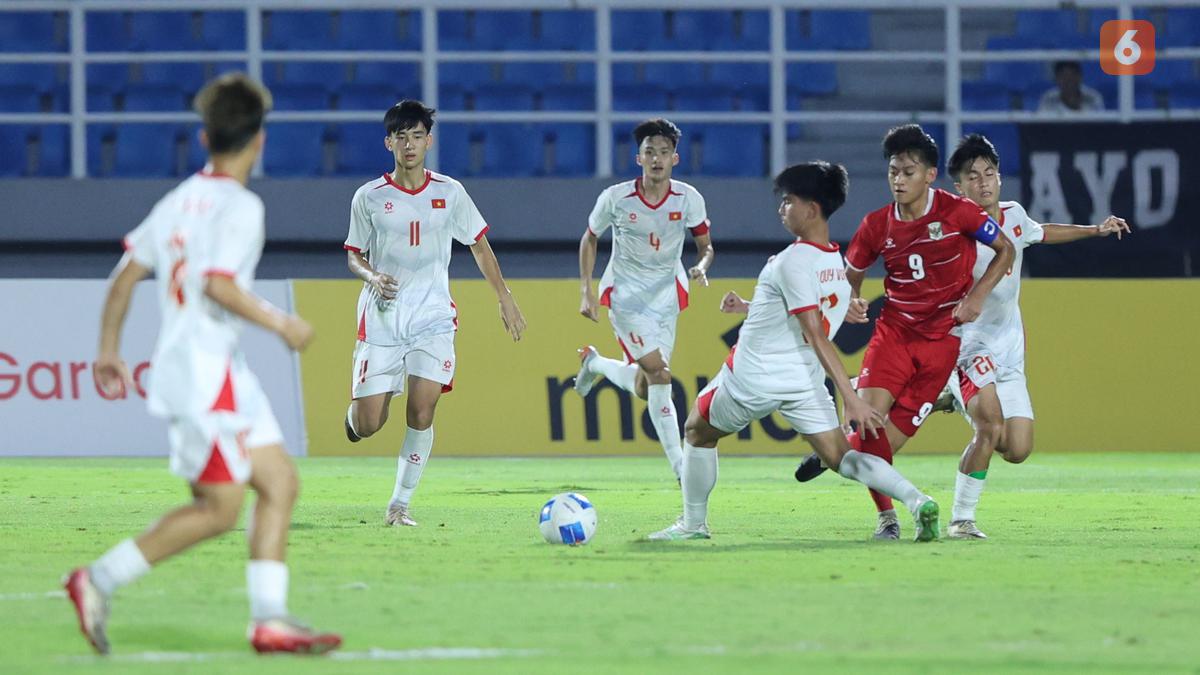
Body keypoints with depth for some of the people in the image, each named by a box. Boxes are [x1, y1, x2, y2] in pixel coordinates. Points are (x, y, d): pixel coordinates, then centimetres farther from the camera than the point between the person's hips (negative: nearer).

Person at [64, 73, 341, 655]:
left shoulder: (181, 198, 13)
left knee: (280, 483, 6)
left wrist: (109, 348, 21)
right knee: (220, 507, -7)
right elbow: (218, 284, -24)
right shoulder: (241, 206, -12)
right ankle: (99, 581, -4)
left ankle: (269, 619, 0)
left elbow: (126, 273, 14)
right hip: (204, 370, -9)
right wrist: (280, 323, -13)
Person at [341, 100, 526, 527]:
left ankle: (400, 504, -2)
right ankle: (355, 412, 33)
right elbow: (354, 255, 9)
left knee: (422, 412, -14)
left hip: (432, 318, 0)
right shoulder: (369, 197, 2)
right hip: (381, 319, 0)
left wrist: (504, 298, 10)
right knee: (369, 424, -5)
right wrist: (372, 277, -13)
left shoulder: (449, 192, 5)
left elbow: (479, 245, 14)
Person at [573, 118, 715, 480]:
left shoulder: (689, 199, -10)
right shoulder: (616, 198, -13)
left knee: (644, 388, 8)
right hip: (624, 294, -4)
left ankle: (594, 363, 39)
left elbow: (705, 245, 2)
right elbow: (590, 239, 3)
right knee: (659, 374, -17)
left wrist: (701, 267, -21)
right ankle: (679, 464, -12)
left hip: (667, 294, 4)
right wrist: (586, 292, -3)